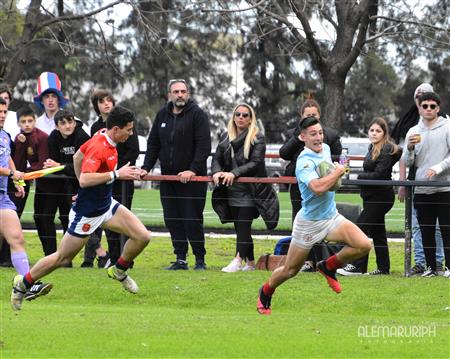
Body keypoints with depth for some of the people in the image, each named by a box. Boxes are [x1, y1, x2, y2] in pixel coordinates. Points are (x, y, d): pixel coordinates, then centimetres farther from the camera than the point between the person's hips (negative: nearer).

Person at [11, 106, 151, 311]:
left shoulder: (104, 138, 1)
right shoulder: (98, 148, -27)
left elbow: (77, 157, 16)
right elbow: (84, 179, -39)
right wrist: (116, 174, -35)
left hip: (106, 204, 9)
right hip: (87, 213, -9)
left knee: (142, 236, -3)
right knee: (62, 258, 5)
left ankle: (119, 271, 22)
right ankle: (22, 283, 24)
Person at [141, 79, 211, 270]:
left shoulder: (197, 115, -6)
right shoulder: (162, 115, 12)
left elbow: (204, 145, -13)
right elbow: (153, 144, 15)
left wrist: (193, 170, -22)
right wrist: (146, 168, 2)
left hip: (192, 179, -6)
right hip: (168, 178, 6)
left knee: (192, 220, -5)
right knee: (172, 220, 5)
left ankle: (200, 260, 5)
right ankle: (180, 259, 11)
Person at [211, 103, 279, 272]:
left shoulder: (257, 138, -5)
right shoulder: (226, 137, 11)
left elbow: (255, 163, -13)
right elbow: (217, 158, 9)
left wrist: (234, 173, -22)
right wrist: (216, 172, -13)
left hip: (250, 190, -6)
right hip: (232, 191, 6)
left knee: (243, 224, -15)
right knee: (240, 227, 8)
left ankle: (238, 261, -23)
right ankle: (250, 262, 15)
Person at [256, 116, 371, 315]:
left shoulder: (325, 148, 3)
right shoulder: (305, 162, -24)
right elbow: (318, 187, -41)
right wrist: (338, 172, -28)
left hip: (331, 217, 6)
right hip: (309, 222, -6)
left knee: (363, 245, -16)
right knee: (290, 270, 6)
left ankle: (329, 266, 8)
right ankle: (266, 292, 37)